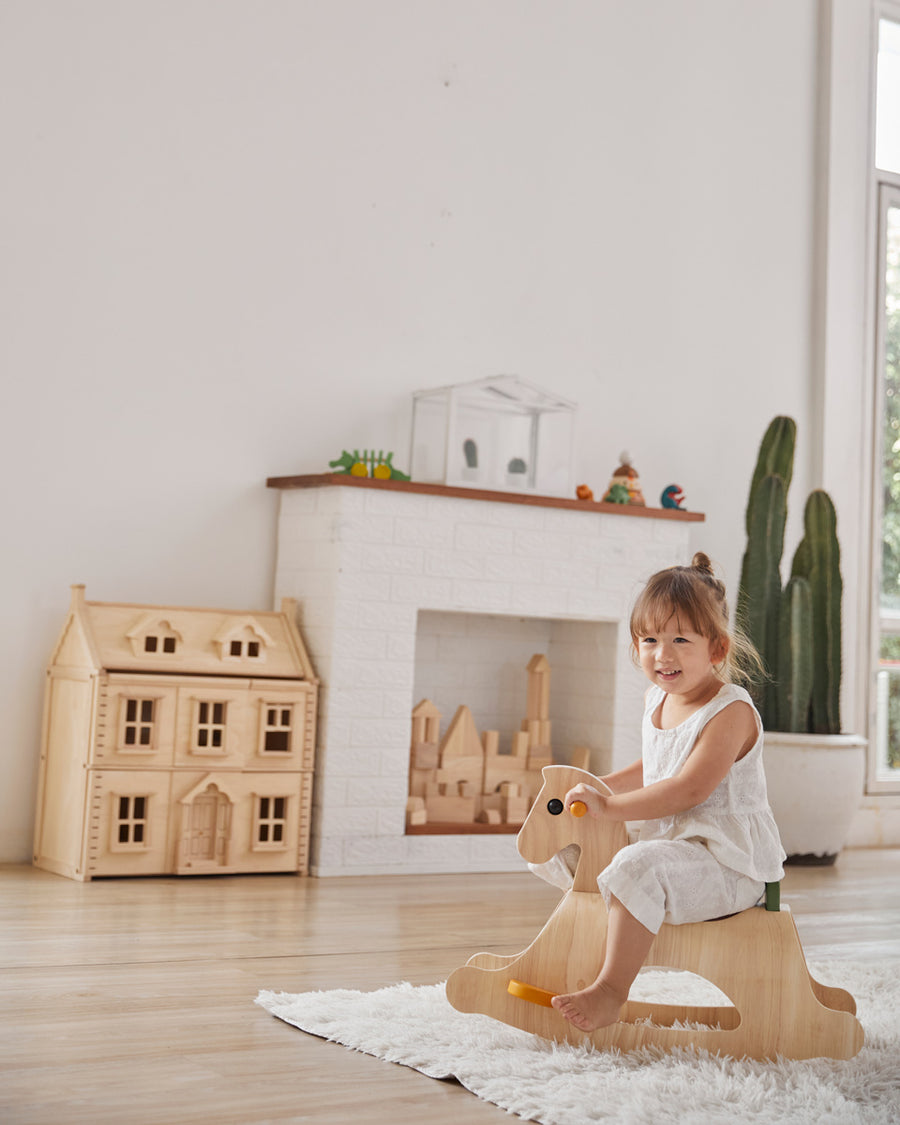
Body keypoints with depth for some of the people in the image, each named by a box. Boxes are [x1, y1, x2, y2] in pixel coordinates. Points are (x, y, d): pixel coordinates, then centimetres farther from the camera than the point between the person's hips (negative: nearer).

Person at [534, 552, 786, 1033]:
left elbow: (689, 789, -29)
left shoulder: (731, 712, -19)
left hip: (725, 862, -9)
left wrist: (609, 805, -28)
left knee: (640, 867, -36)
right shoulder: (656, 701, 8)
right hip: (666, 841, 10)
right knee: (563, 843, 14)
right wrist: (599, 785, 11)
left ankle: (611, 988, -27)